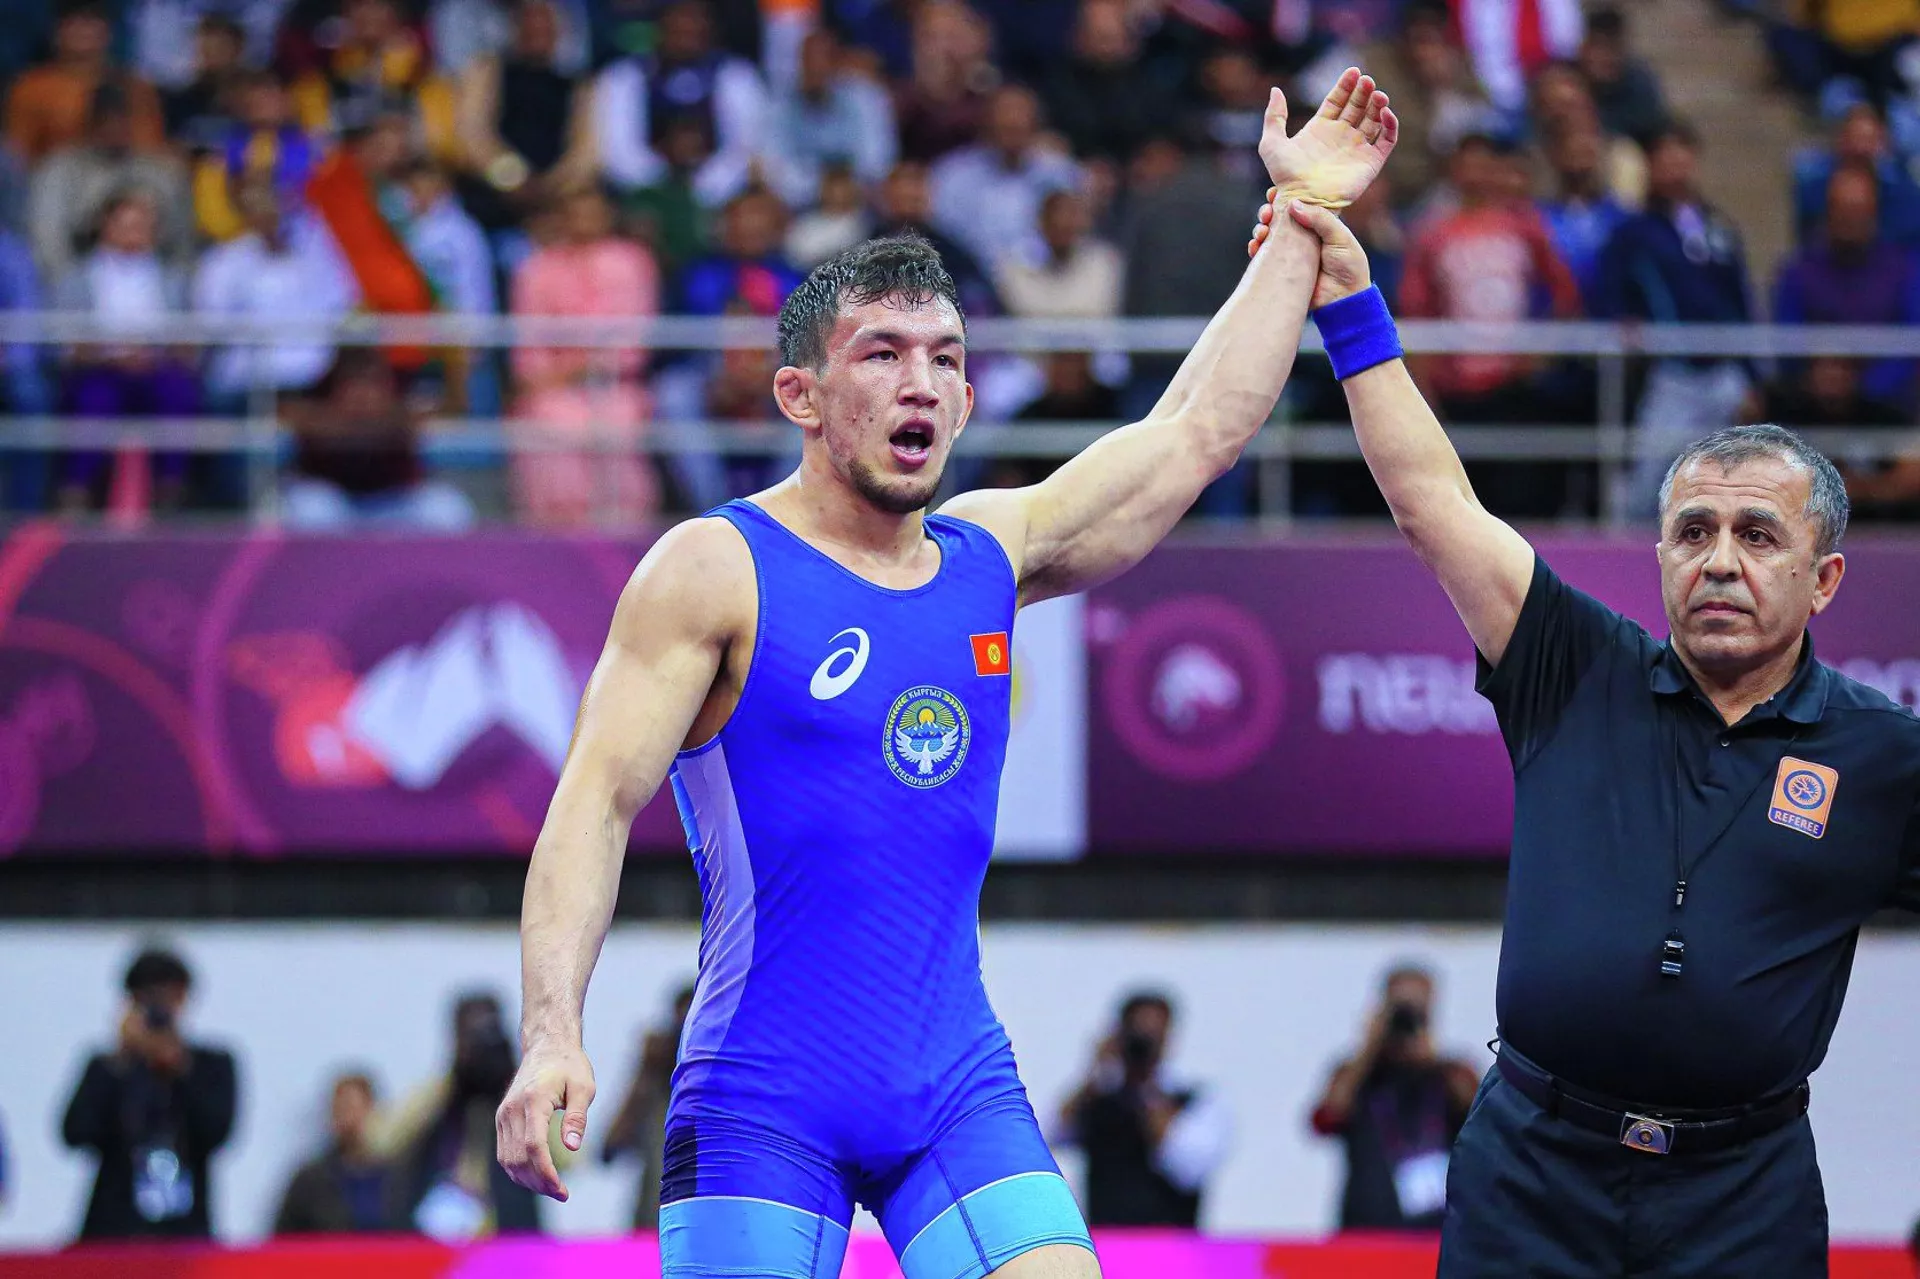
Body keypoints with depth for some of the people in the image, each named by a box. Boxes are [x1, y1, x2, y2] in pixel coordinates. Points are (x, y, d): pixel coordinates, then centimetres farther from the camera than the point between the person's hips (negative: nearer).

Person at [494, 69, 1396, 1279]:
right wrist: (553, 1032, -23)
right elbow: (595, 803, -10)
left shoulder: (992, 555, 13)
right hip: (762, 1101, -5)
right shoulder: (715, 570, -4)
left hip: (959, 1089, 5)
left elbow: (1197, 428, 21)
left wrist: (1304, 219, 23)